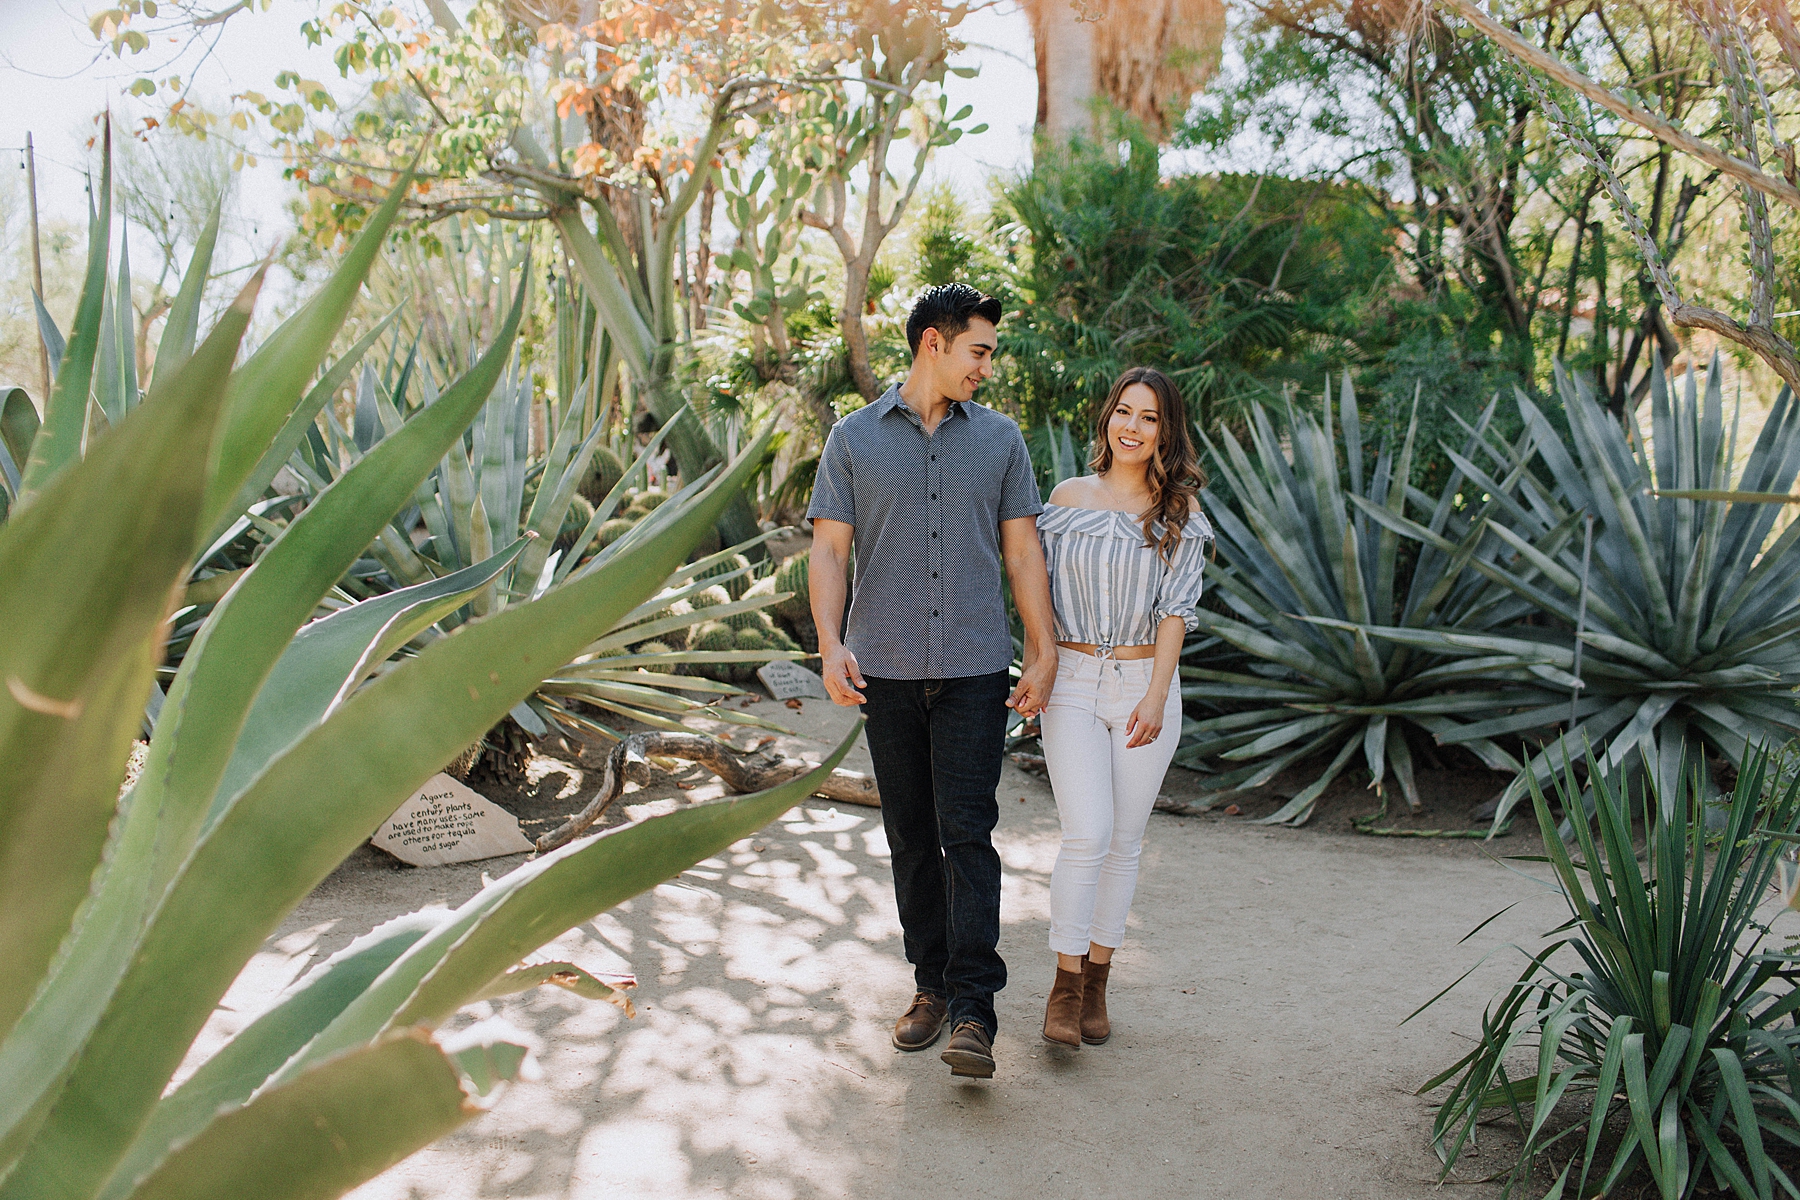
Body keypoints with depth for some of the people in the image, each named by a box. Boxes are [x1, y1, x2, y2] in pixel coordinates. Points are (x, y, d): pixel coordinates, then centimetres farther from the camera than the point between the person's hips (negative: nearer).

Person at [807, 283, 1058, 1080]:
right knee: (911, 836, 9)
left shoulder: (999, 438, 9)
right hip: (886, 669, 1)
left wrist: (1044, 654, 3)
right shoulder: (855, 439, 5)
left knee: (967, 834, -7)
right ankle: (931, 984, 22)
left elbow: (1021, 550, 9)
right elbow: (829, 547, 1)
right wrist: (830, 645, -13)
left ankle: (973, 1009, -6)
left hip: (975, 669, 0)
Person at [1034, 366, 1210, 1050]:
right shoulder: (1068, 498, 5)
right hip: (1073, 682, -1)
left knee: (1124, 841, 5)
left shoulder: (1178, 517, 4)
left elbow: (1175, 611, -2)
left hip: (1145, 684, 1)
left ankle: (1096, 985, 18)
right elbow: (1040, 590, 8)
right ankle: (1065, 987, 0)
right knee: (1088, 834, -13)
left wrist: (1155, 698, -11)